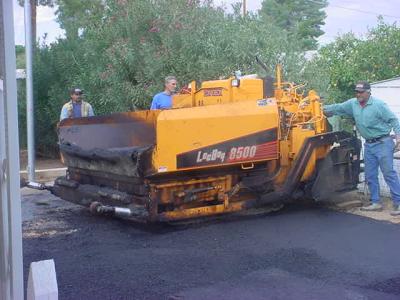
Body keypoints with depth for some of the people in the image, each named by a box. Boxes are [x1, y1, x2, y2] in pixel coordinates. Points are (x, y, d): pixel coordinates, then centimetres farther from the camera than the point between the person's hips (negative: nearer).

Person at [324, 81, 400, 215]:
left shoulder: (379, 104, -13)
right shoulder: (353, 104, 3)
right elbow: (337, 108, 13)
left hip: (383, 143, -7)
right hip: (369, 144, 7)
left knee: (389, 173, -8)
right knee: (370, 175, 10)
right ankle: (375, 203, 19)